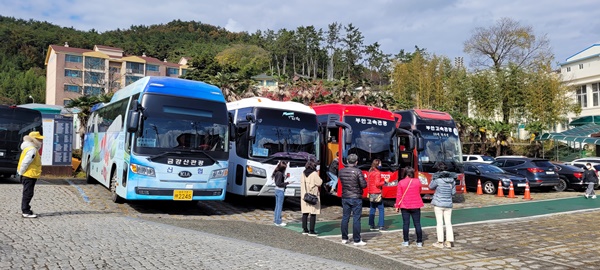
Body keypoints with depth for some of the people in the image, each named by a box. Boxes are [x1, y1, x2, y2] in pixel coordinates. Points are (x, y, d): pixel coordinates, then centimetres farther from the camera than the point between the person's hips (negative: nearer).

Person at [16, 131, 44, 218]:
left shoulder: (32, 149, 15)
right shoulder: (32, 150, -18)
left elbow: (25, 162, 18)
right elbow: (25, 162, -24)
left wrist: (20, 172, 18)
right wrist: (21, 173, -14)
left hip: (29, 175, 10)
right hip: (29, 176, -10)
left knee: (27, 194, 16)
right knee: (28, 194, -5)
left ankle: (26, 210, 24)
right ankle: (26, 212, 0)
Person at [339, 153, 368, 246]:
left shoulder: (341, 171, 1)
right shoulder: (358, 171, -14)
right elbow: (364, 185, -14)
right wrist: (364, 181, 6)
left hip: (345, 197, 5)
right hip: (356, 198, -5)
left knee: (345, 218, 11)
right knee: (356, 219, 0)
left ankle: (344, 238, 18)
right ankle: (357, 240, 4)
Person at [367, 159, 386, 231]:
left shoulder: (370, 172, 12)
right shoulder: (377, 173, -12)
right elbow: (377, 184, -17)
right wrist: (384, 182, -7)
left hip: (371, 193, 8)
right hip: (377, 193, -8)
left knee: (372, 209, 11)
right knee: (381, 209, 0)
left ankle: (371, 225, 12)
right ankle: (380, 226, -3)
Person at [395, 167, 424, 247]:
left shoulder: (401, 182, -7)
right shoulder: (417, 181, -2)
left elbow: (399, 195, -5)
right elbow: (419, 191, 14)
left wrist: (397, 206, 2)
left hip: (405, 206, -1)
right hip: (416, 206, 1)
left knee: (406, 223, 5)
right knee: (417, 224, 5)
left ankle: (406, 241, 7)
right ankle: (419, 242, 7)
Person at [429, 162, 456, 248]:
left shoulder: (438, 179, -13)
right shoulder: (452, 179, 2)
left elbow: (431, 187, 3)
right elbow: (453, 192, 8)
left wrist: (433, 178, 6)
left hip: (438, 203, -4)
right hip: (448, 203, 4)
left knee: (439, 223, 1)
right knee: (448, 223, 9)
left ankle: (440, 242, 3)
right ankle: (449, 241, 10)